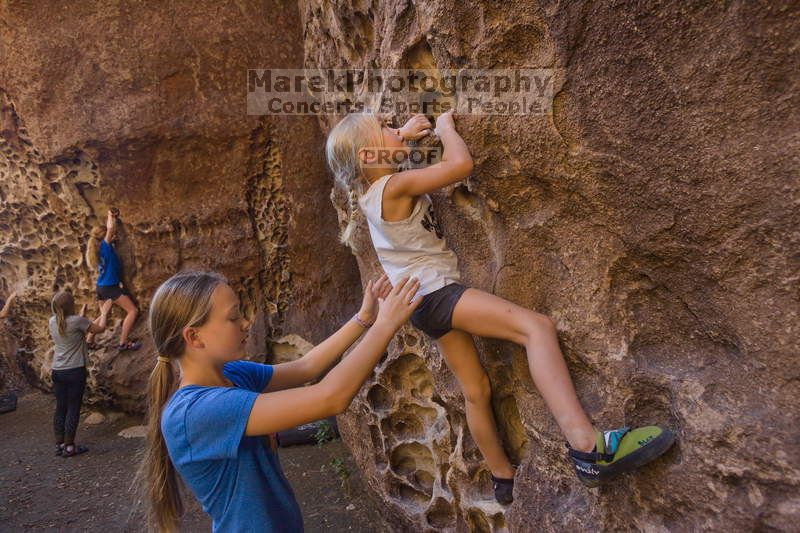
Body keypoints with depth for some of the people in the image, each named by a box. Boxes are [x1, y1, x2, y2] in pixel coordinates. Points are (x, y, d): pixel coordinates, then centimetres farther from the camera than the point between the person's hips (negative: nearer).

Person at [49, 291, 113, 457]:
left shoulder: (52, 322, 4)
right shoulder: (77, 321, -15)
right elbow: (100, 328, -2)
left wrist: (82, 316, 29)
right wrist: (105, 312, 12)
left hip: (57, 371, 6)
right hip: (75, 371, -6)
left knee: (60, 408, 13)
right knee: (73, 409, 2)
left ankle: (59, 444, 20)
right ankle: (69, 446, 8)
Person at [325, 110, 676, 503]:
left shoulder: (366, 189, 9)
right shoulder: (394, 186, -17)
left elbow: (350, 159, 32)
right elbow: (460, 164, -24)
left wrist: (403, 134, 20)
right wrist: (445, 125, -4)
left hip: (419, 302, 10)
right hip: (436, 291, -10)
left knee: (476, 389, 17)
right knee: (536, 326, -25)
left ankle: (503, 479, 30)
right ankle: (587, 447, -38)